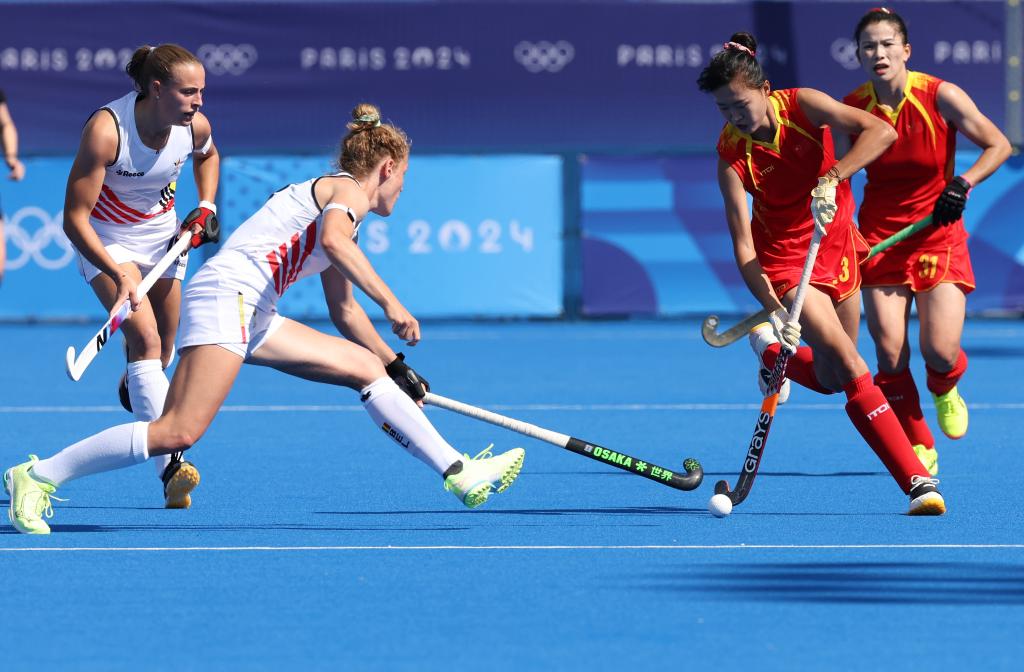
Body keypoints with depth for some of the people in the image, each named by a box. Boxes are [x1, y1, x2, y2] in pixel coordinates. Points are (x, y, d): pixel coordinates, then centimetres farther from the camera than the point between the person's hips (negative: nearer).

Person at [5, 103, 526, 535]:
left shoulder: (340, 204, 27)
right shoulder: (347, 190, -1)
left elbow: (343, 310, 36)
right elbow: (334, 241, -25)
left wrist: (398, 369, 36)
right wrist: (391, 306, -24)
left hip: (253, 319, 11)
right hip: (225, 296, -11)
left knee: (369, 368, 12)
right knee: (178, 433, -21)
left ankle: (458, 473, 14)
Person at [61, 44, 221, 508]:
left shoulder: (196, 126, -16)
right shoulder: (105, 129, -32)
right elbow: (74, 218, -30)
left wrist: (205, 207, 0)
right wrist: (118, 274, -39)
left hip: (163, 237, 5)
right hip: (106, 241, -5)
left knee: (160, 355, 17)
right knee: (145, 340, -25)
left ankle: (133, 387, 56)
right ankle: (170, 465, -35)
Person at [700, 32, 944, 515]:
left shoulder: (801, 106, -17)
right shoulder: (731, 153, -19)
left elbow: (881, 132, -29)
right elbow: (742, 245, -22)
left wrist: (832, 178, -43)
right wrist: (776, 310, -33)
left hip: (837, 243, 3)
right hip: (785, 257, -3)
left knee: (831, 379, 12)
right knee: (850, 366, -18)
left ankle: (770, 350, 42)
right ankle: (918, 483, -19)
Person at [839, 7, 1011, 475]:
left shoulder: (940, 97, -12)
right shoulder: (852, 108, -5)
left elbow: (998, 145, -6)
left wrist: (963, 183, -18)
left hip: (938, 236, -2)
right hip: (880, 237, 2)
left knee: (941, 352, -12)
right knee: (889, 353, -8)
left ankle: (945, 390, 26)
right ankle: (919, 449, 11)